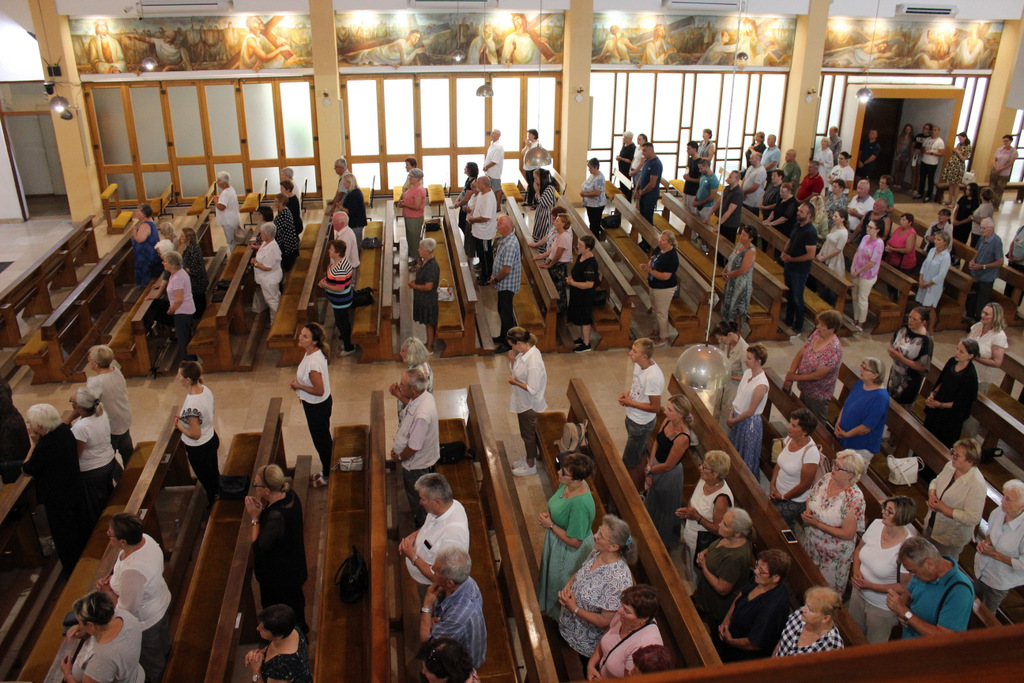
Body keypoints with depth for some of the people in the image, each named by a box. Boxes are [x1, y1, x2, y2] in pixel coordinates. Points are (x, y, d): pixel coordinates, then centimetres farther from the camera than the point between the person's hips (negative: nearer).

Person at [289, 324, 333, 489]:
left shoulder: (313, 362, -34)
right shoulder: (314, 352, -5)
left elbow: (319, 390, -29)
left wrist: (298, 386, -18)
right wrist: (298, 381, 3)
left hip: (317, 406, -9)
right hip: (323, 402, 9)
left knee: (321, 440, 11)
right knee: (324, 439, 24)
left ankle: (327, 475, 32)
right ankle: (326, 470, 42)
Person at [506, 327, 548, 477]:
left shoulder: (533, 363, -34)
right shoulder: (524, 352, -6)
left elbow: (532, 389, -29)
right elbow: (515, 371, 6)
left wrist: (515, 383, -19)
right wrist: (512, 360, -12)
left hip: (529, 404, -8)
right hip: (522, 402, 9)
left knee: (528, 434, 11)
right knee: (527, 432, 25)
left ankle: (530, 466, 31)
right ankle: (529, 458, 45)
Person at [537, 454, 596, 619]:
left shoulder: (580, 504, -40)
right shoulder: (567, 484, -15)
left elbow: (574, 541, -32)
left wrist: (550, 525, -24)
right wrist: (547, 513, -11)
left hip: (568, 552, -8)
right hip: (554, 541, 8)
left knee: (560, 582, 21)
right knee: (550, 574, 33)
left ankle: (558, 613, 50)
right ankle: (547, 605, 61)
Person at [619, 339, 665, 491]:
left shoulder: (653, 377, -33)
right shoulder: (639, 365, -7)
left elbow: (655, 407, -26)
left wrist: (630, 403, -21)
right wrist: (627, 393, -5)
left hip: (642, 425, -9)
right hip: (632, 418, 9)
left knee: (629, 462, 6)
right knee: (637, 457, 26)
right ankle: (640, 487, 45)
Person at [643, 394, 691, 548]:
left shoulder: (682, 438, -35)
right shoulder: (667, 421, -13)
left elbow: (668, 465, -25)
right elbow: (656, 443, 0)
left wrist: (649, 469, -11)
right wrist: (650, 465, -7)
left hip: (670, 475, -7)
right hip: (656, 467, 7)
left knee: (665, 508, 17)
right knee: (653, 501, 29)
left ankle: (664, 542, 44)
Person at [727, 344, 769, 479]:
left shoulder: (761, 385, -28)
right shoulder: (747, 372, -3)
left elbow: (750, 411, -21)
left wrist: (733, 420, -10)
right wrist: (731, 415, -3)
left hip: (750, 422, -8)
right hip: (737, 417, 8)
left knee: (747, 456, 11)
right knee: (734, 452, 23)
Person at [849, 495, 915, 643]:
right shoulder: (876, 525, -13)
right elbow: (858, 549, 4)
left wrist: (869, 585, -23)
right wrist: (856, 570, -12)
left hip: (882, 607, -5)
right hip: (858, 593, 6)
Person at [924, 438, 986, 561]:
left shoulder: (977, 484, -30)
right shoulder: (950, 466, -8)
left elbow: (972, 519, -29)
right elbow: (935, 481, 10)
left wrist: (942, 508, -27)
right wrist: (931, 494, -12)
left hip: (951, 538, -7)